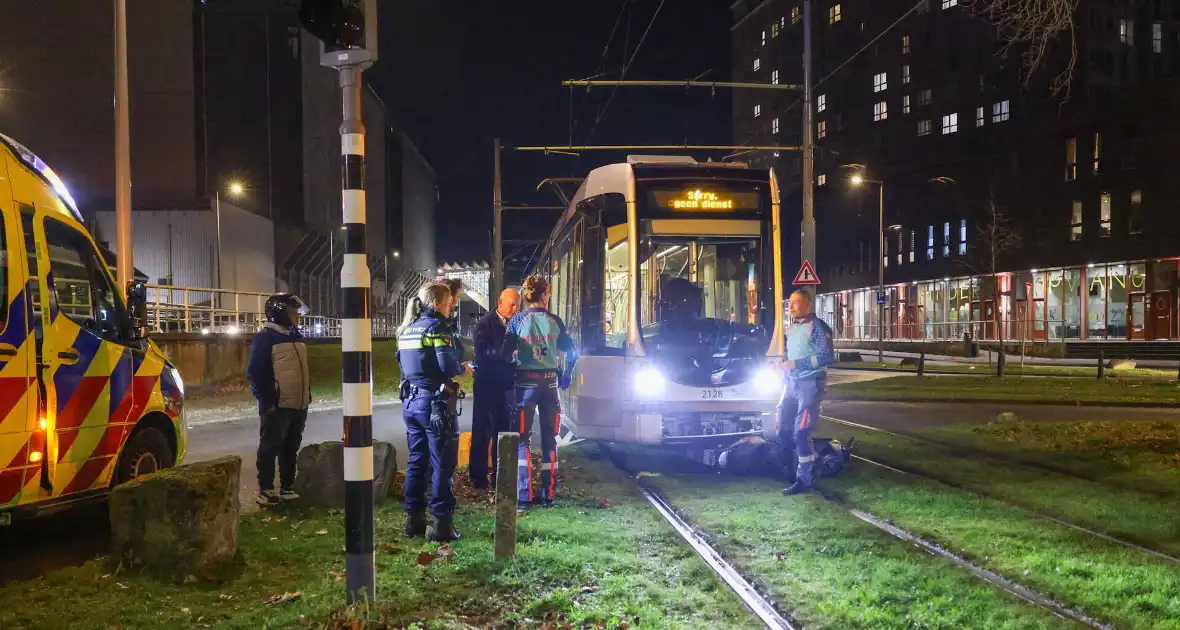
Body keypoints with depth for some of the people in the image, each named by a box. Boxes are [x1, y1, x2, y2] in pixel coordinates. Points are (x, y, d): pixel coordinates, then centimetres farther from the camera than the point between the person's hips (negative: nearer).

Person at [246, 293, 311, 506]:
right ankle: (265, 491, 5)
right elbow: (254, 372, -13)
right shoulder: (265, 337, -10)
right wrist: (266, 400, -17)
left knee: (291, 449, 14)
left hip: (299, 405, 8)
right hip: (277, 406, -8)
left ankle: (287, 488, 22)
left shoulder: (296, 336, 16)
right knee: (270, 448, -1)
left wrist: (307, 394, 16)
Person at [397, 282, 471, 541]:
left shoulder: (407, 329, 13)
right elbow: (448, 366, -20)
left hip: (411, 401, 8)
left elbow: (404, 364, 15)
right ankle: (441, 522, -2)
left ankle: (414, 519, 18)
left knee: (416, 460, 14)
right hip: (434, 403, -8)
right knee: (442, 463, -3)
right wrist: (463, 369, -1)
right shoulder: (436, 326, -11)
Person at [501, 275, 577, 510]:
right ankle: (548, 494, 12)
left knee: (523, 439, 3)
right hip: (550, 383, 2)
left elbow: (505, 354, -8)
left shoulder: (517, 321, -5)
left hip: (525, 382, -2)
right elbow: (571, 352, 1)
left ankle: (524, 496, -2)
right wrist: (565, 377, 14)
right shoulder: (554, 321, 0)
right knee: (549, 438, 10)